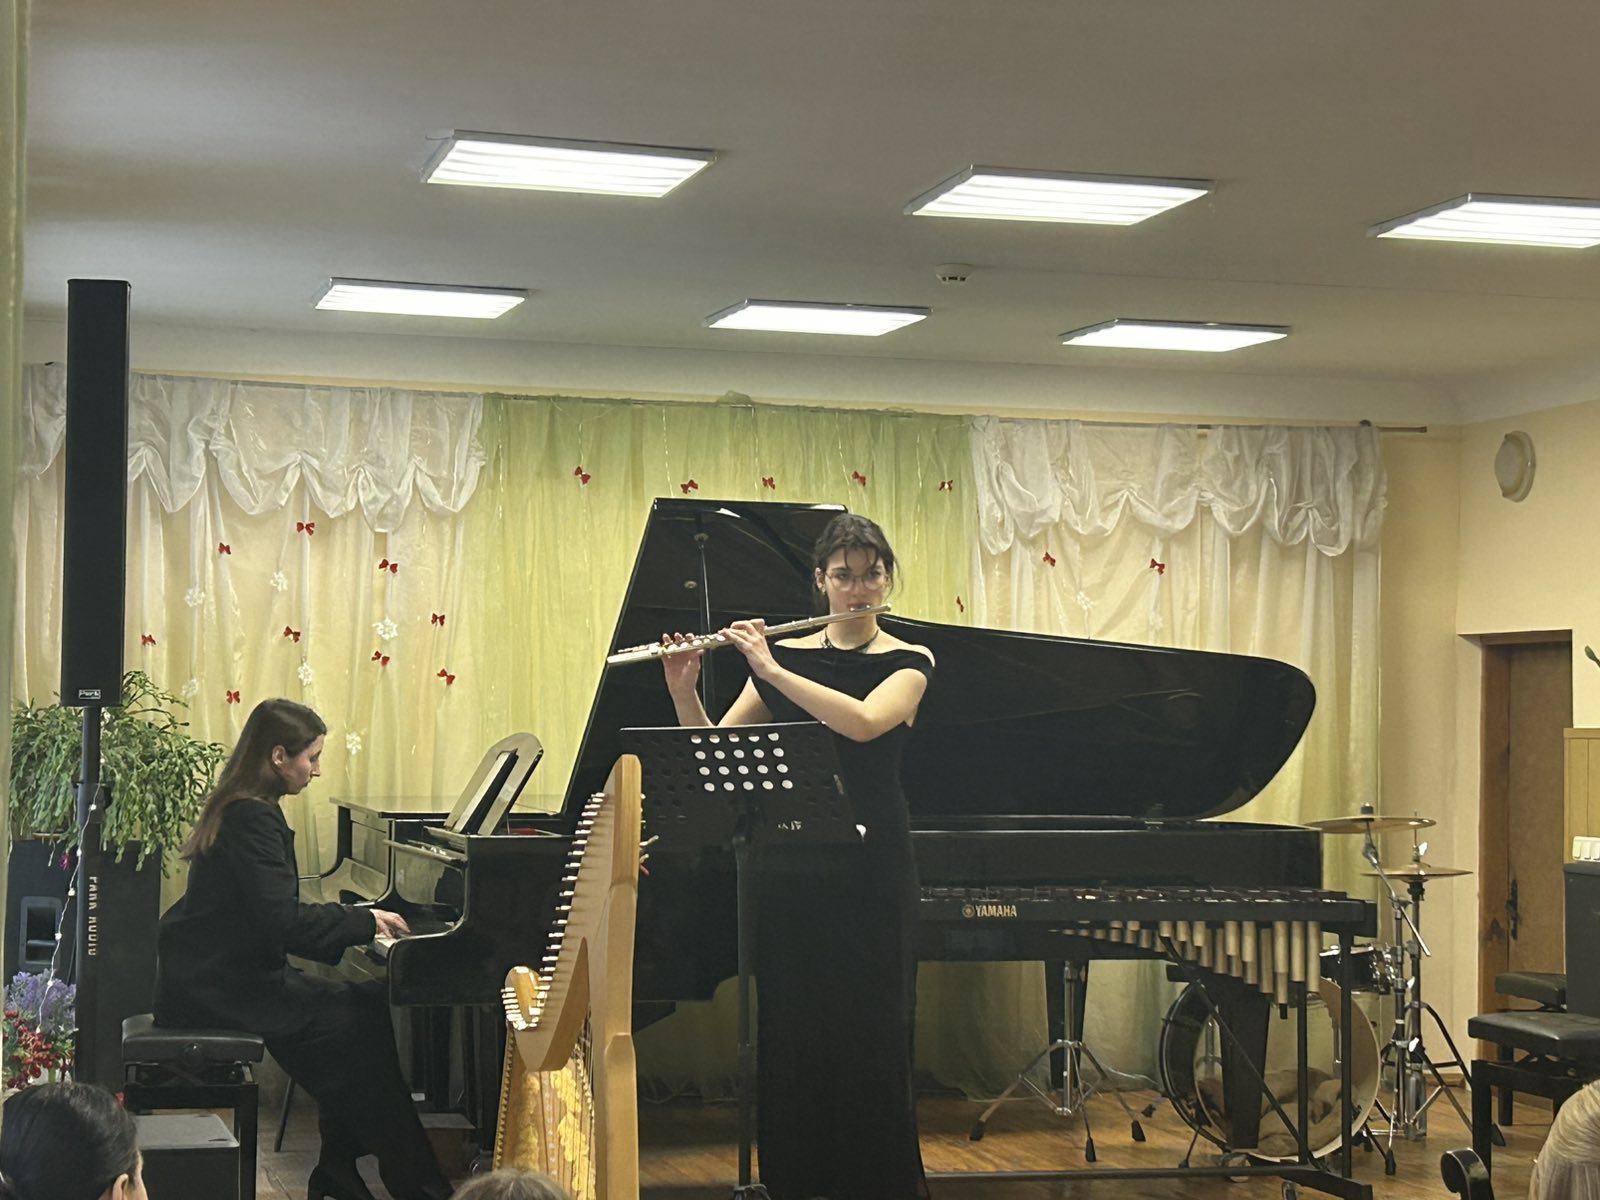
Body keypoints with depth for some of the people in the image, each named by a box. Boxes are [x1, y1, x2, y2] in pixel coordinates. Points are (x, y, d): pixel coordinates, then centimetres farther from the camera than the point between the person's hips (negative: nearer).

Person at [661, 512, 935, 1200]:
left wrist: (770, 668, -22)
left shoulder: (907, 664, -1)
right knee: (789, 1030, 6)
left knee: (870, 1034, 0)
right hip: (790, 865, 3)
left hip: (871, 867, -3)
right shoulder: (782, 656, 7)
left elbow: (862, 722, -22)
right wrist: (683, 692, -14)